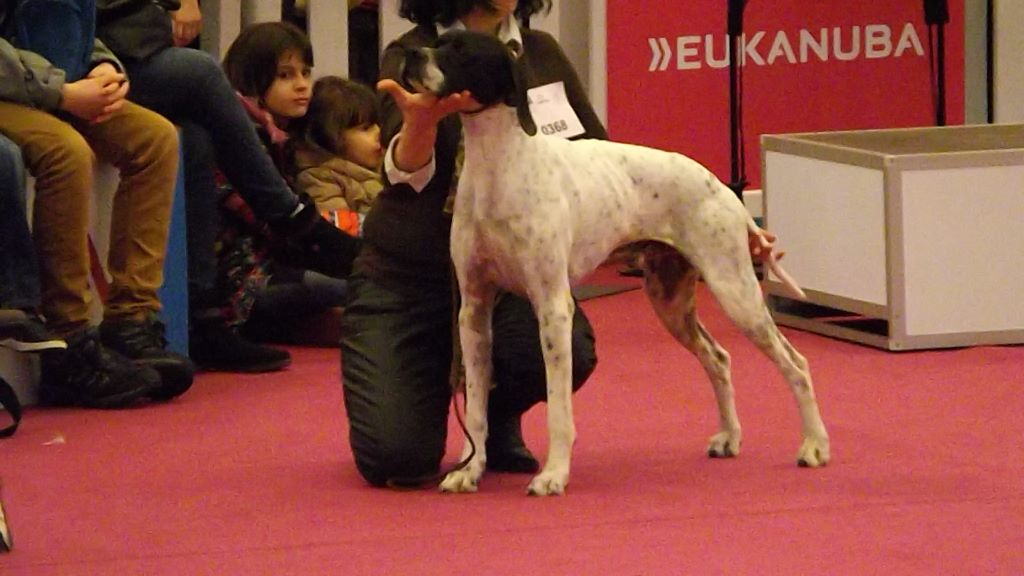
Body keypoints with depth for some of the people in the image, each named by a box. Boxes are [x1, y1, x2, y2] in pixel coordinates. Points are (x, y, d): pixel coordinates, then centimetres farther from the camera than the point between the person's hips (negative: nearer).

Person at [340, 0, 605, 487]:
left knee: (566, 350, -32)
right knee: (396, 457, -18)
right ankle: (436, 379, 20)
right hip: (406, 279, -3)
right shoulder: (410, 55, -10)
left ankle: (497, 419, 5)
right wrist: (421, 120, -49)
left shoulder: (540, 54, 2)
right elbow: (406, 173, -25)